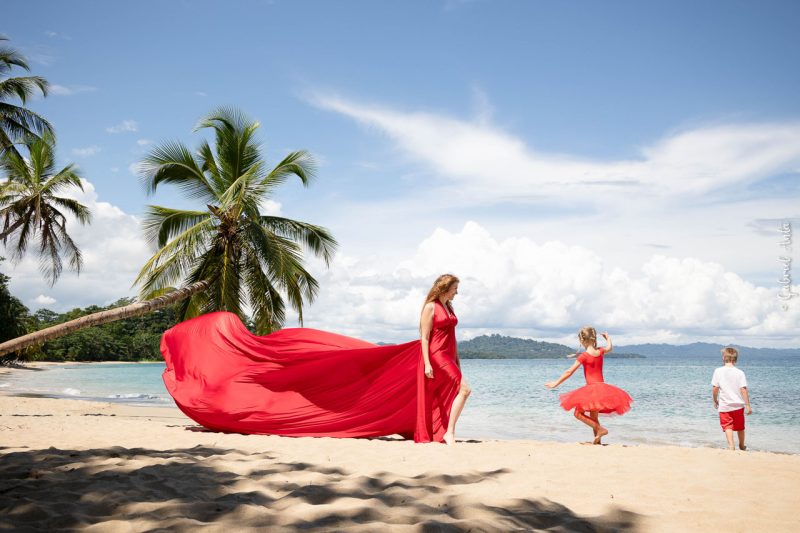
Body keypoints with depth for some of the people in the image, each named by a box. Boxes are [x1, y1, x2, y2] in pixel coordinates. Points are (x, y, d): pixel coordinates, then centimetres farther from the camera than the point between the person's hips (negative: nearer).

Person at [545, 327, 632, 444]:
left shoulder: (584, 356, -12)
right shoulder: (600, 352, 5)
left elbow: (569, 372, -11)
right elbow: (609, 348, 30)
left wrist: (556, 383, -4)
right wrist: (608, 338, 51)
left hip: (591, 388, -7)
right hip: (602, 388, 7)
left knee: (578, 413, -2)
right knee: (594, 417, 18)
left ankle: (600, 429, -13)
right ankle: (597, 441, 17)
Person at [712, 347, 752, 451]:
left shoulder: (718, 371, -6)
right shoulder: (739, 373, -5)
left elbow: (715, 388, -6)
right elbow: (744, 390, -8)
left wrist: (715, 401, 10)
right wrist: (748, 406, -4)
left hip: (724, 406, -2)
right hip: (738, 404, 2)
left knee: (728, 426, -2)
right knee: (740, 427, 19)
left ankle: (731, 446, -21)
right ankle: (742, 446, 37)